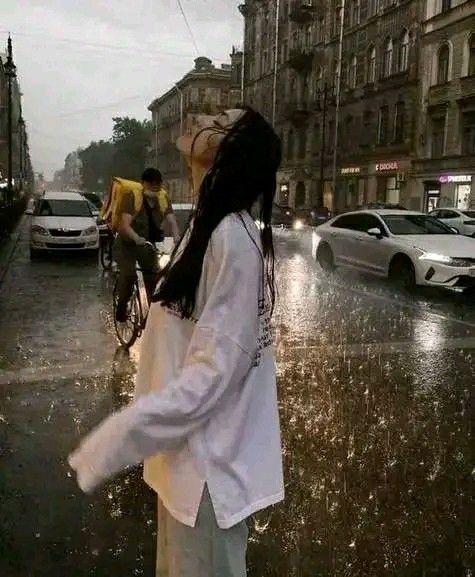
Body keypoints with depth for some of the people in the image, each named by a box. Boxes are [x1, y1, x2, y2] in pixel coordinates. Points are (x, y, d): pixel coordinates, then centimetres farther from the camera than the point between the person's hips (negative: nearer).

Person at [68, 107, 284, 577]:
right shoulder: (211, 228, 5)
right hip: (188, 440, 9)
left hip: (208, 452, -9)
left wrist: (112, 444, -29)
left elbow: (213, 369, -28)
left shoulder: (232, 238, -25)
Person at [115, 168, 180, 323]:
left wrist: (177, 238, -38)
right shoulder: (132, 197, -20)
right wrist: (136, 238, -49)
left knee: (154, 275, -8)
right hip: (127, 242, -4)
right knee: (128, 274, -23)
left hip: (147, 244, 4)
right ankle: (121, 307, -3)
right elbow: (125, 224, -29)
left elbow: (171, 221, -18)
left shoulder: (163, 198, -7)